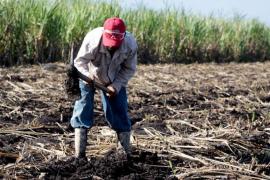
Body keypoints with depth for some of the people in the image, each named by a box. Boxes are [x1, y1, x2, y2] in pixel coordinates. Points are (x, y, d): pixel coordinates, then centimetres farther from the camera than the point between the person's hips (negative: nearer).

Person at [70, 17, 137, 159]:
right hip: (89, 77, -2)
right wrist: (88, 74, -42)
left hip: (114, 80, 2)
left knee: (119, 112, 0)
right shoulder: (92, 40, -38)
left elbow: (129, 69, -14)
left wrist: (116, 85, -25)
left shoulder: (130, 44, -30)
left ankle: (127, 152, 12)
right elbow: (79, 61, -23)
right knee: (83, 110, -7)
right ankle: (79, 154, -2)